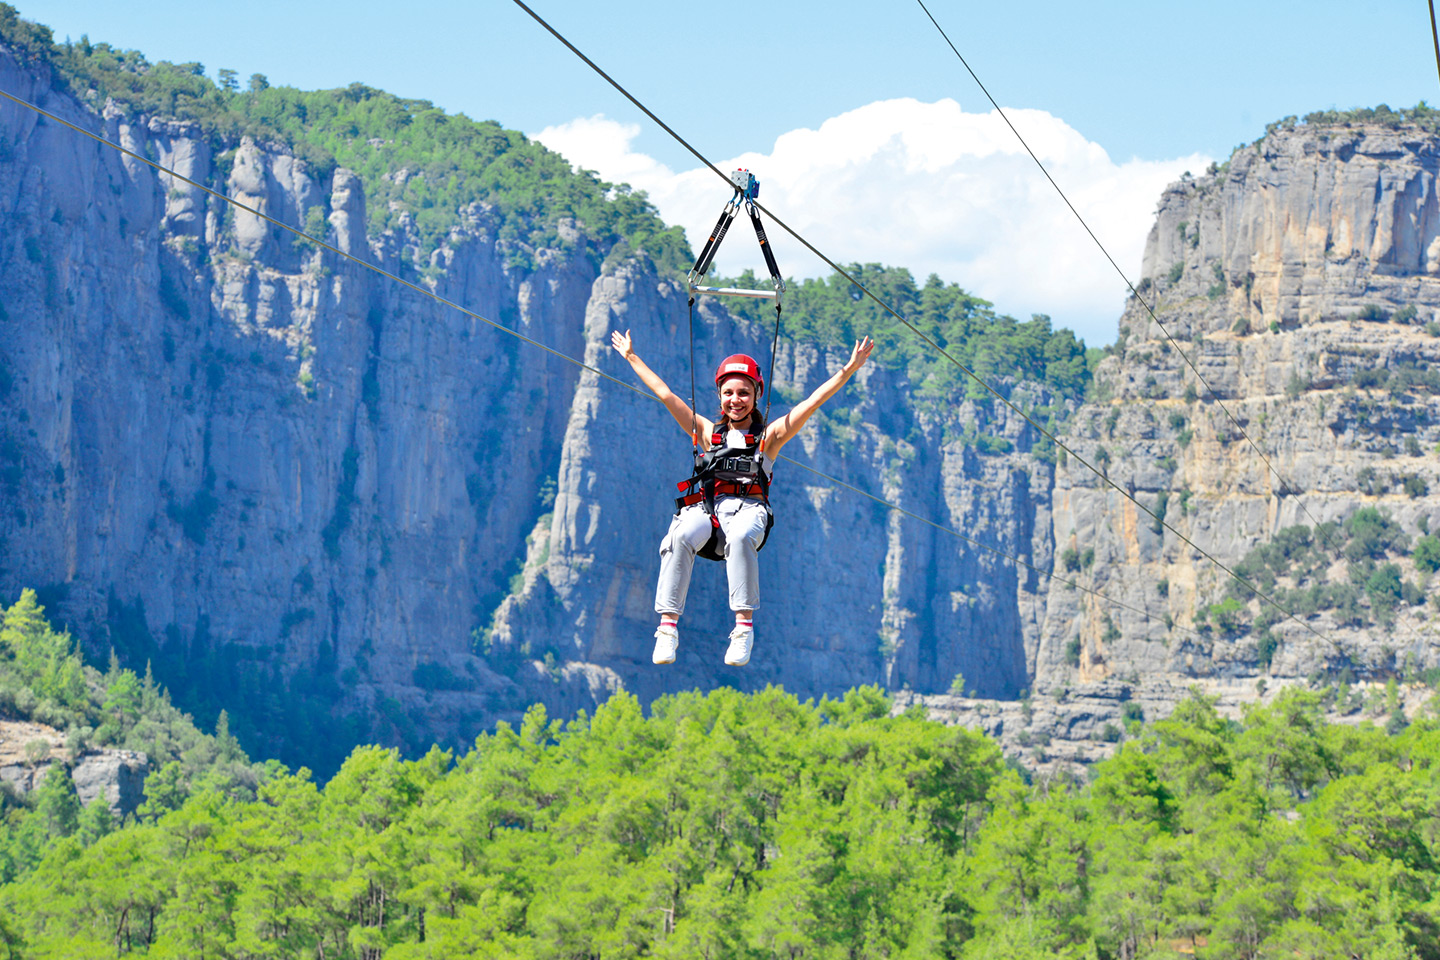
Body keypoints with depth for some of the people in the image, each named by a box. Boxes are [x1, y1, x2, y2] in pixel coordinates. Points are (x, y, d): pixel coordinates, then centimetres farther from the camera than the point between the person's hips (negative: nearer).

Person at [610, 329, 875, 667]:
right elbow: (665, 394, 28)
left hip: (748, 509, -2)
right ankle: (668, 625, -37)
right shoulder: (708, 432, 24)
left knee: (741, 537, -40)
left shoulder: (769, 436, 19)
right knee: (681, 536, -34)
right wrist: (632, 357, 31)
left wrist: (848, 370, 7)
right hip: (706, 509, 2)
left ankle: (744, 625, -41)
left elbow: (813, 401, 13)